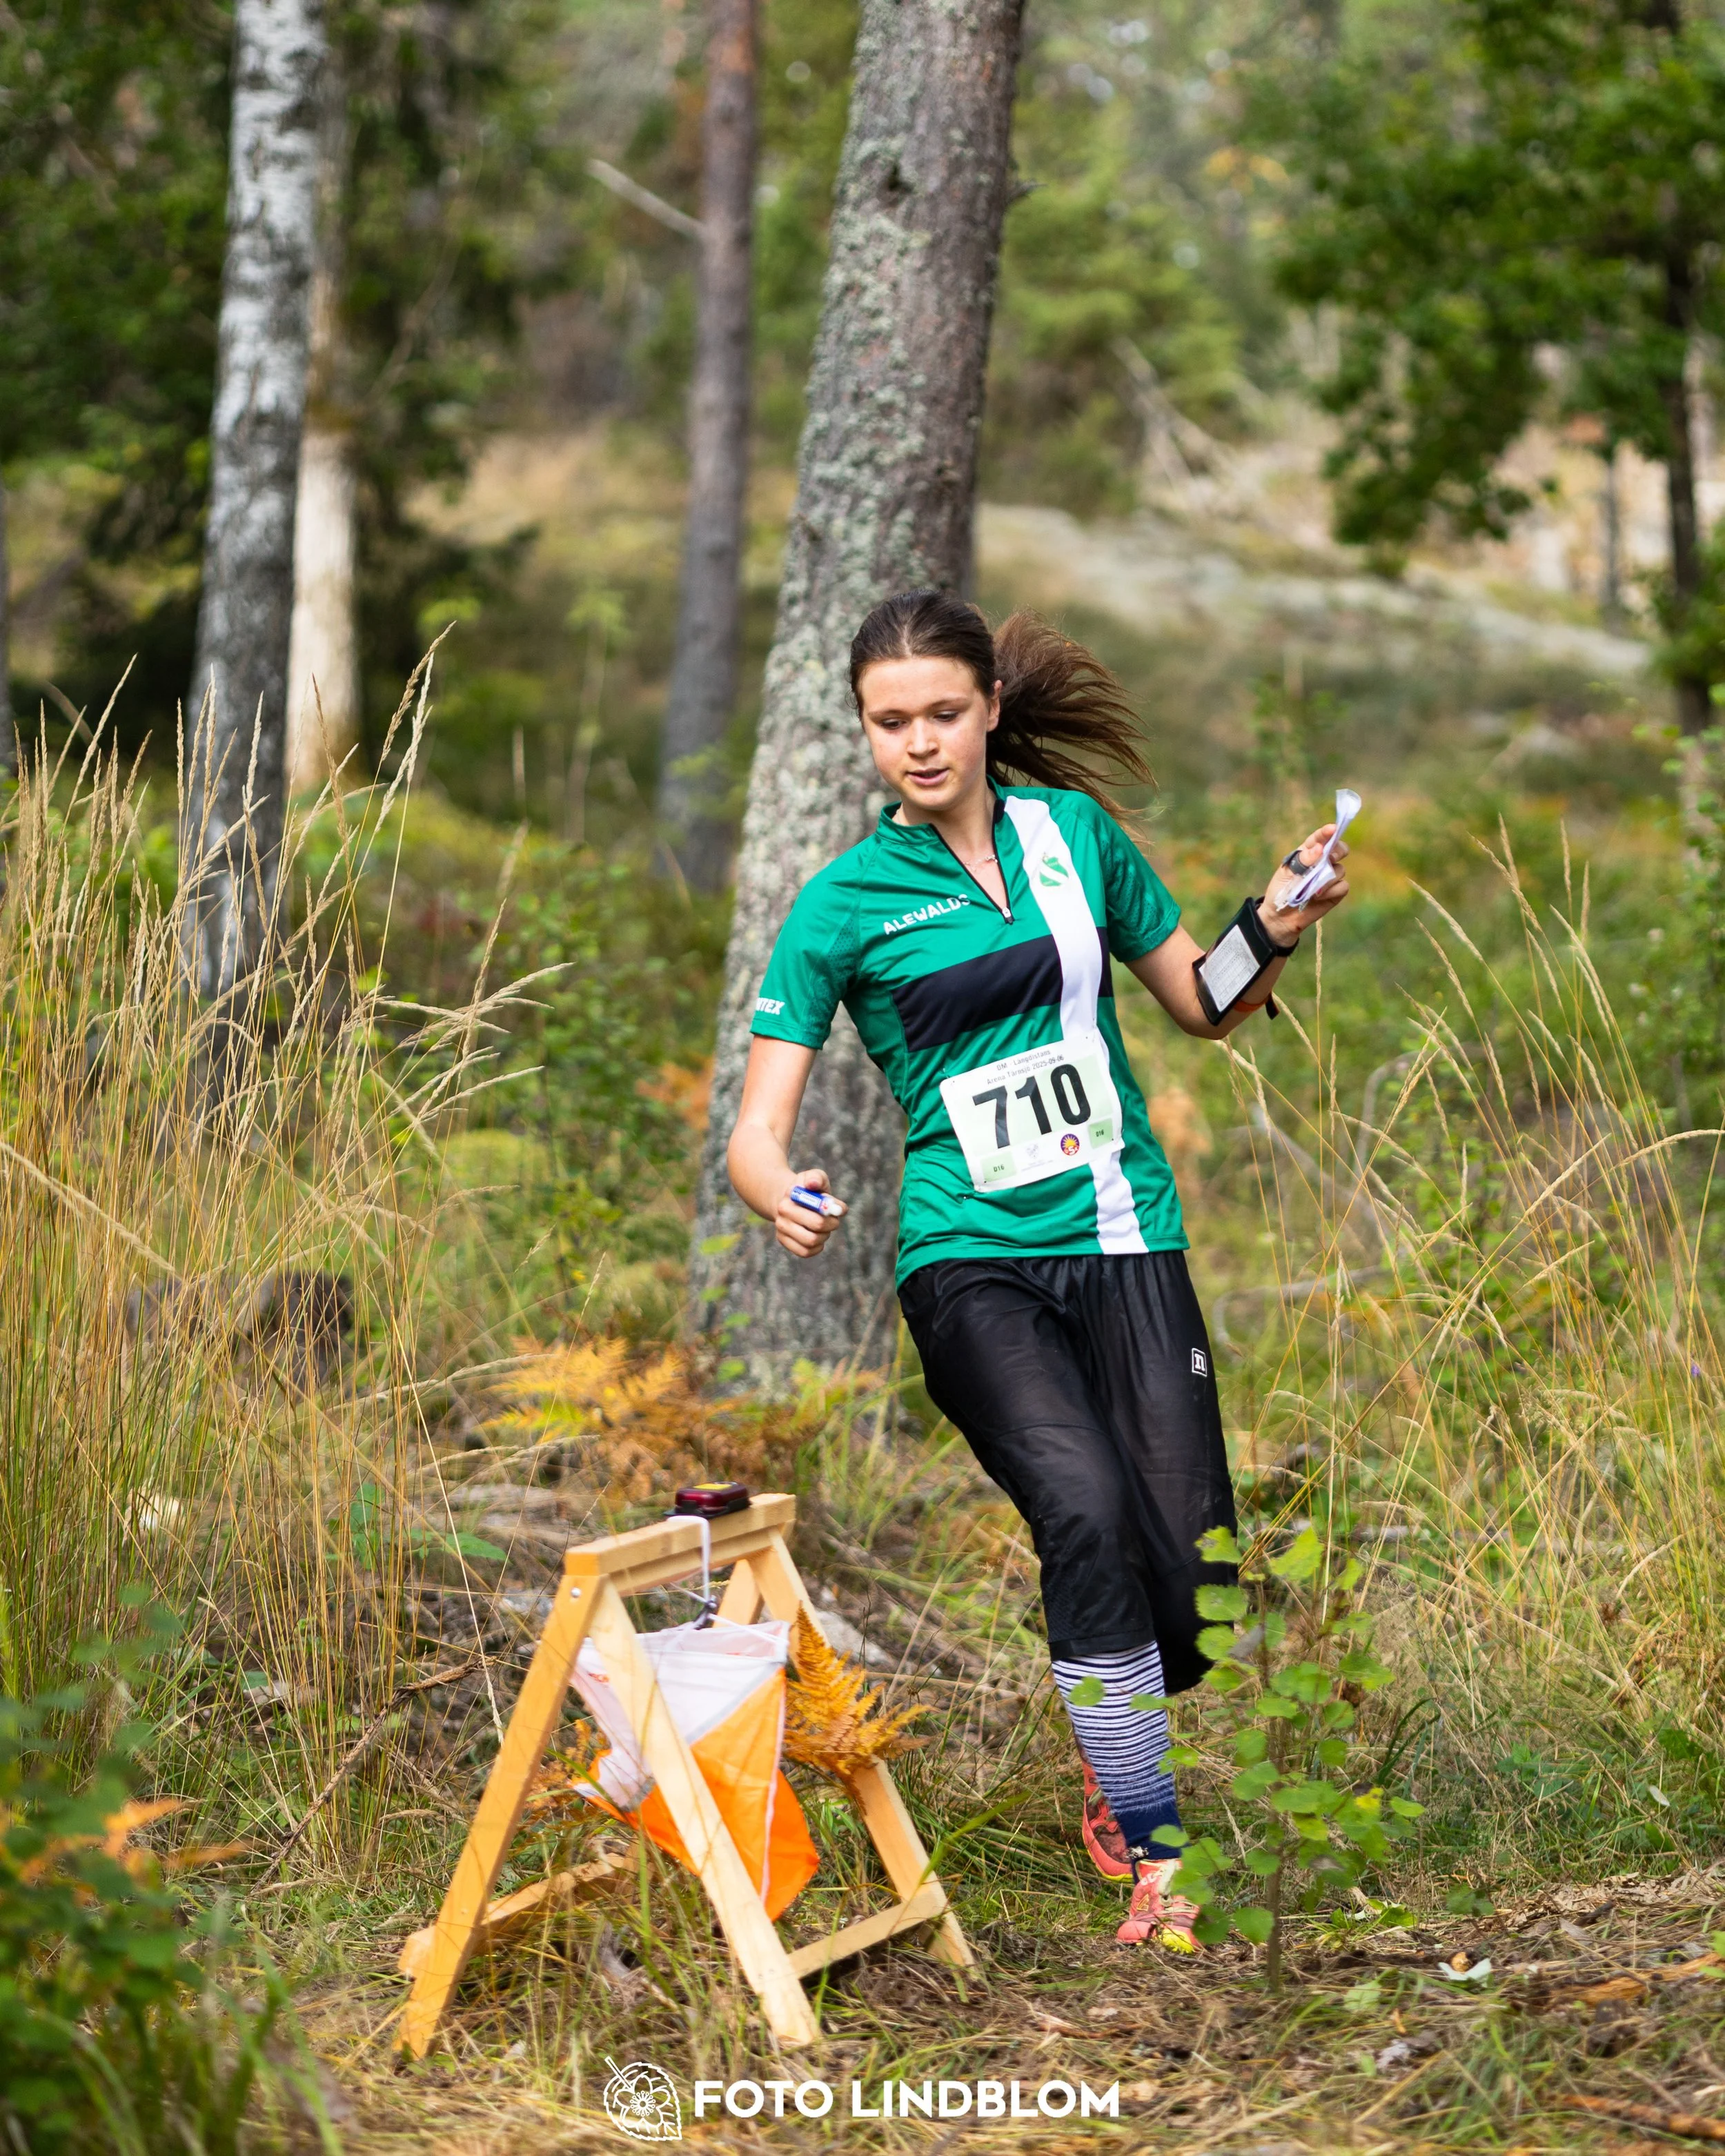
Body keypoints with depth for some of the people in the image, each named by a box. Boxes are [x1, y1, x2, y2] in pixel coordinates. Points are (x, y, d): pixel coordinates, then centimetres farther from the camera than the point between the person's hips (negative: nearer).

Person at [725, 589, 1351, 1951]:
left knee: (1188, 1550, -9)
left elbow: (1204, 1006, 18)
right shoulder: (845, 900, 0)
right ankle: (1152, 1857, -19)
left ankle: (1119, 1776, 23)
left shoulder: (1075, 829, 8)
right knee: (1084, 1506, -27)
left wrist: (1274, 931, -2)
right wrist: (787, 1199, -26)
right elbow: (757, 1126, -4)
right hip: (971, 1259, -2)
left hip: (1122, 1237, 2)